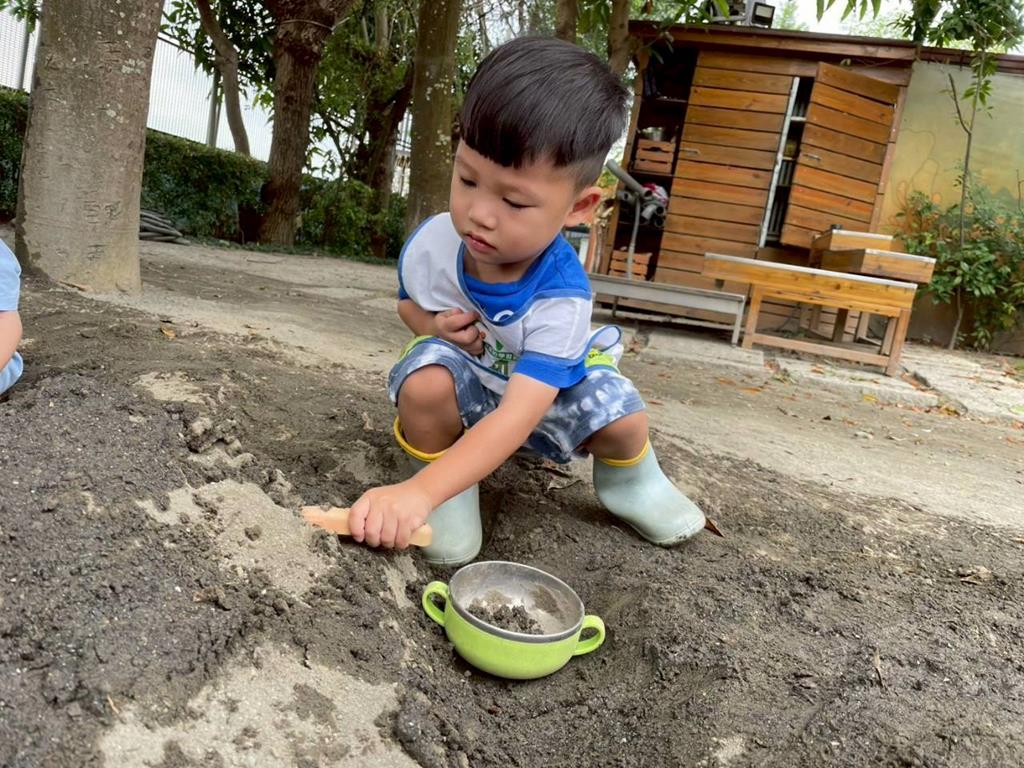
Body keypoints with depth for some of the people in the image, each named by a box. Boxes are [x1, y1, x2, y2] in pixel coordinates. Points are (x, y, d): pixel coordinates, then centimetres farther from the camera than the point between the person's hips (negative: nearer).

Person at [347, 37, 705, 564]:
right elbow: (408, 303, 2)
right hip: (465, 382, 2)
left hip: (542, 391, -1)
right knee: (426, 377, -33)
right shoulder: (429, 244, -24)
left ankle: (625, 481, 12)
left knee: (622, 417, -27)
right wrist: (434, 327, -25)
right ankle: (450, 496, -6)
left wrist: (417, 493, -58)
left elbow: (517, 416, -47)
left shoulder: (561, 298, -37)